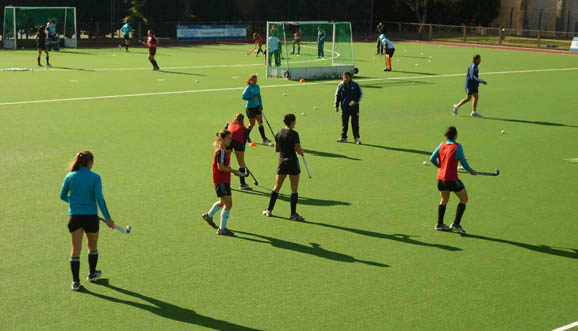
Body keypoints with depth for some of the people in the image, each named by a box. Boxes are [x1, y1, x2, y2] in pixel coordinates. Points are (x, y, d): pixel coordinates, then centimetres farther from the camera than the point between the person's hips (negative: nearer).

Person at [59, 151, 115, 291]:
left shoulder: (70, 176, 0)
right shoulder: (95, 177, -8)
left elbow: (63, 196, 10)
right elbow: (99, 198, -14)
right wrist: (107, 218, -12)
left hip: (75, 216, 2)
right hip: (91, 216, -1)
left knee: (76, 250, 6)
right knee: (93, 247, 21)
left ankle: (76, 281, 2)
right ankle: (92, 274, 37)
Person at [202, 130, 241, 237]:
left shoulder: (223, 151, 12)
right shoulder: (220, 151, -18)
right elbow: (220, 167, -24)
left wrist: (231, 169, 6)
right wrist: (233, 170, -15)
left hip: (225, 181, 10)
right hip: (221, 181, -10)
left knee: (222, 202, 27)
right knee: (228, 204, -10)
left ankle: (208, 215, 48)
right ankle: (222, 229, -4)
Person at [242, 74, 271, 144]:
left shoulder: (257, 87, 5)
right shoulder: (248, 88, -15)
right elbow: (243, 97, -20)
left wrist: (260, 105, 4)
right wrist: (252, 98, -24)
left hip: (257, 107, 6)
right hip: (250, 108, -6)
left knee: (260, 122, 1)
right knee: (252, 124, 2)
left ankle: (263, 138, 3)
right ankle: (246, 136, 25)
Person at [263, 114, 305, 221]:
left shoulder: (278, 133, 5)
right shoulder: (294, 134, -14)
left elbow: (276, 149, 13)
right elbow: (299, 151, -14)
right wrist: (302, 150, 6)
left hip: (282, 162, 5)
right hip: (292, 162, -5)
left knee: (277, 187, 16)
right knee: (294, 188, 2)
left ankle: (269, 210, 19)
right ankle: (293, 214, 2)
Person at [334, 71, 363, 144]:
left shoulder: (355, 84, -3)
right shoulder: (340, 85, 3)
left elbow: (361, 94, 4)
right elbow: (337, 96, 11)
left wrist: (357, 101, -11)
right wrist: (336, 106, 6)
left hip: (354, 107, -2)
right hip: (344, 108, 2)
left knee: (355, 123, -3)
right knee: (344, 123, 8)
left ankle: (357, 138, 1)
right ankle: (343, 137, 19)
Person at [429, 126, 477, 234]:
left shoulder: (441, 145, 4)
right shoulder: (457, 147, -11)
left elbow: (432, 159, 4)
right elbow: (463, 162, -7)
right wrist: (471, 171, 10)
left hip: (440, 178, 6)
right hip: (452, 179, -6)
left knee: (444, 200, 24)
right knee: (464, 199, 10)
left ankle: (439, 224, 28)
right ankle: (456, 224, 5)